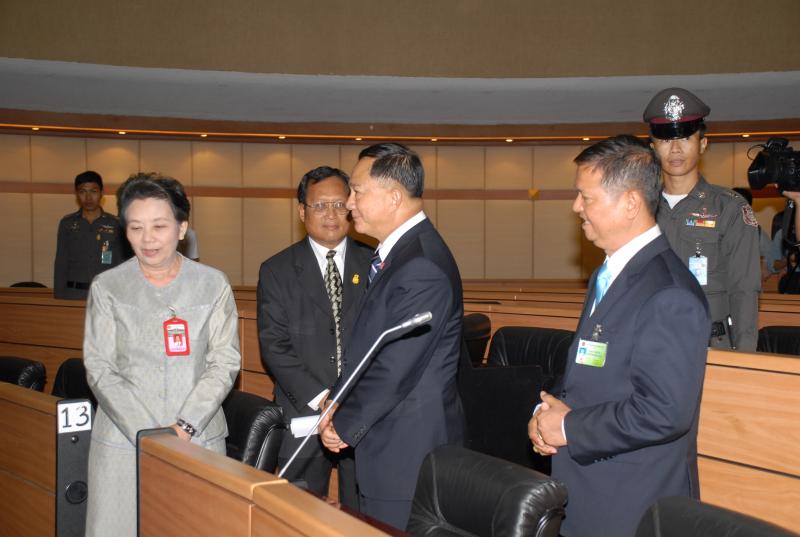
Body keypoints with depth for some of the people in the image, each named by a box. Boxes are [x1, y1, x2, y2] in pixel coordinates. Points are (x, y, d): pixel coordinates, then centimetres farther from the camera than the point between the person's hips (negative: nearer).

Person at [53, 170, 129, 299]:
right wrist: (59, 296, 2)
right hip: (73, 293, 1)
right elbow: (60, 264, 8)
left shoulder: (115, 224, 3)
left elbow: (122, 264, 3)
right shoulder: (67, 224, 7)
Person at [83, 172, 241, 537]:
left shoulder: (213, 284, 2)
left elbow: (225, 362, 0)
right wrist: (147, 434, -11)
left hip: (199, 437, 0)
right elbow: (100, 369, -1)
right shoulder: (106, 288, 2)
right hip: (124, 441, 0)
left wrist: (186, 425, -12)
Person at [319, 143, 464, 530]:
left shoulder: (423, 268, -23)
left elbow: (394, 370, -23)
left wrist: (345, 425, -10)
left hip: (408, 450, -9)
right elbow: (365, 345, 14)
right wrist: (338, 407, 5)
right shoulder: (397, 252, 10)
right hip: (386, 442, 9)